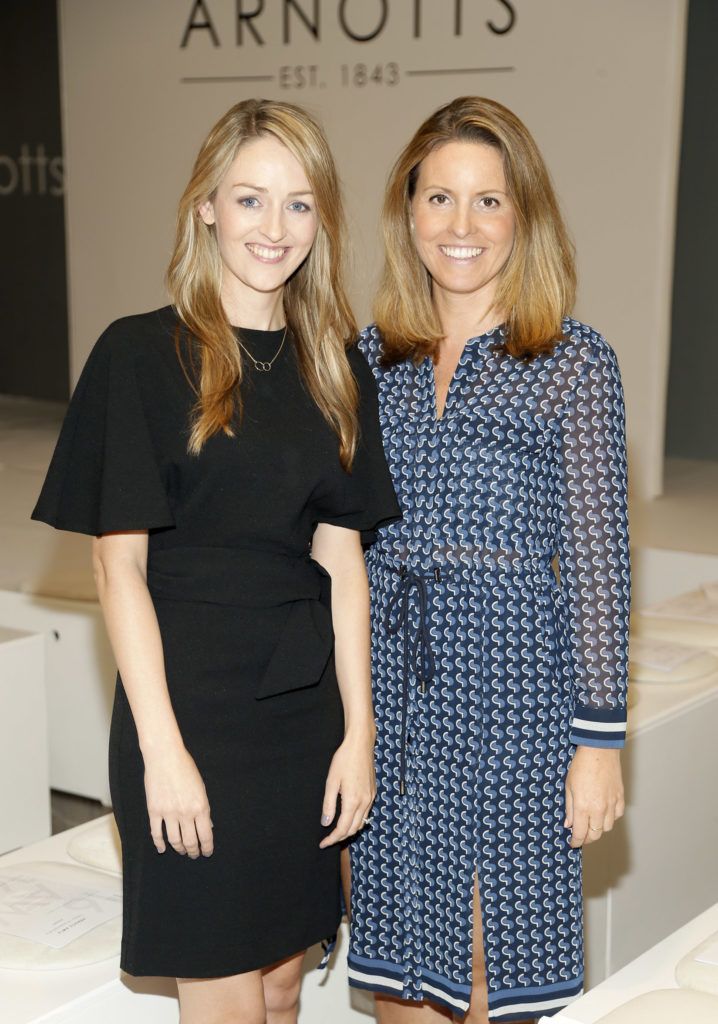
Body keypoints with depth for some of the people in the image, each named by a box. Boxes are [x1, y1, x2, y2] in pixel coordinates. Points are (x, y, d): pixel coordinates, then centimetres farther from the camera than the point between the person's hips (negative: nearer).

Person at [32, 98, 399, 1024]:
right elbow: (118, 564, -9)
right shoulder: (142, 354, -8)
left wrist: (358, 732, 3)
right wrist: (162, 746, -14)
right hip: (192, 703, -5)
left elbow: (341, 559, 7)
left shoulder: (335, 368, 7)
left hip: (305, 706, 5)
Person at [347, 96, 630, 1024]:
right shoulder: (370, 357, 7)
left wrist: (599, 738, -7)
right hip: (389, 679, 4)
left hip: (510, 677, -4)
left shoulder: (574, 363, -4)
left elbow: (596, 555, -5)